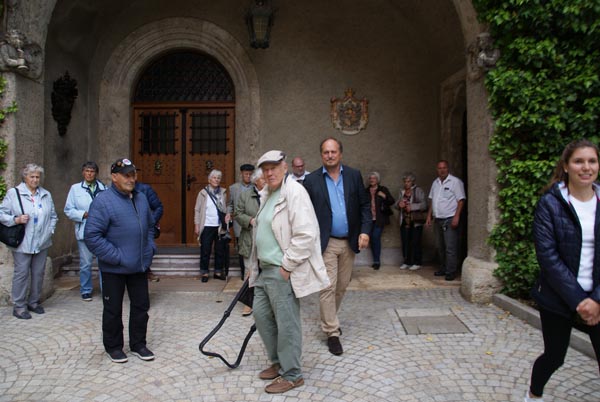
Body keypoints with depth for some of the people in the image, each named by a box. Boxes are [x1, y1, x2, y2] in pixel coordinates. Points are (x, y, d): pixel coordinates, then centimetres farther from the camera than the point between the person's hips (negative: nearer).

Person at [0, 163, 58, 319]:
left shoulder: (46, 194, 11)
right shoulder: (13, 193, -3)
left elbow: (53, 216, 17)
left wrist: (50, 230, 5)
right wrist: (16, 220, -18)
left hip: (42, 243, 4)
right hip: (22, 243, -4)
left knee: (38, 273, 10)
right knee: (22, 273, -1)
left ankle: (34, 302, 25)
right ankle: (19, 306, 10)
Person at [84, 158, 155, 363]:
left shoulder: (141, 198, 7)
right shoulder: (103, 201, -14)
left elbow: (150, 226, 20)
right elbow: (91, 236, -19)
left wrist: (149, 249, 8)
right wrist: (116, 257, -19)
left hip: (140, 266, 6)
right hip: (114, 269, -6)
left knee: (141, 306, 13)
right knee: (113, 310, 10)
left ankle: (138, 344, 29)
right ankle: (113, 347, 28)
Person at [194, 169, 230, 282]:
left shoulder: (223, 192, 7)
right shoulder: (203, 192, 0)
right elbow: (197, 210, 2)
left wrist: (228, 214, -6)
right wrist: (196, 225, -3)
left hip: (220, 226, 3)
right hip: (207, 226, -2)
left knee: (220, 250, 8)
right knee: (205, 250, 2)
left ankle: (218, 272, 21)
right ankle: (204, 273, 14)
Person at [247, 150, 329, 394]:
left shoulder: (294, 192, -15)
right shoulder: (267, 194, 15)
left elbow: (305, 235, -22)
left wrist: (287, 266, -18)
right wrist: (257, 264, 19)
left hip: (282, 271, -9)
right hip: (264, 269, 9)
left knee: (286, 324, 0)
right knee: (261, 314, 16)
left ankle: (291, 375, 17)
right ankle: (278, 362, 34)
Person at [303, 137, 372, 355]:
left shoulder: (354, 176, 5)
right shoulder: (311, 180, -2)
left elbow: (365, 205, 5)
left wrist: (365, 231, -7)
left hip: (349, 242, 3)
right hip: (326, 242, -3)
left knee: (342, 286, 15)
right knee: (328, 287, -4)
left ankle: (329, 319, 36)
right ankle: (332, 332, 7)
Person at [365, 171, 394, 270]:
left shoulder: (383, 189, 4)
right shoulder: (366, 191, 12)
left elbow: (392, 201, 2)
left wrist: (384, 196, -14)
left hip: (379, 218, -4)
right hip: (369, 218, 4)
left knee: (376, 237, -13)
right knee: (372, 238, 3)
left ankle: (377, 261, -5)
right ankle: (375, 261, 14)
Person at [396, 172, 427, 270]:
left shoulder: (418, 191, -3)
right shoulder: (402, 192, 14)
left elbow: (424, 204, -12)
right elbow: (397, 205, 17)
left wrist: (412, 206, -20)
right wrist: (399, 204, -5)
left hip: (416, 222, -5)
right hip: (404, 221, 5)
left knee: (415, 243, -3)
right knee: (405, 243, 5)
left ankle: (417, 263, 7)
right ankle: (406, 262, 16)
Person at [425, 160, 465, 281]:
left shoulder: (455, 182, -7)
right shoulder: (435, 182, 14)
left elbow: (461, 200, -10)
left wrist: (456, 217, -18)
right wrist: (429, 216, 12)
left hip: (450, 220, -7)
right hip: (438, 219, 7)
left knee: (450, 247, -7)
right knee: (440, 247, 13)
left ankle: (451, 271, -1)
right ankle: (443, 268, 25)